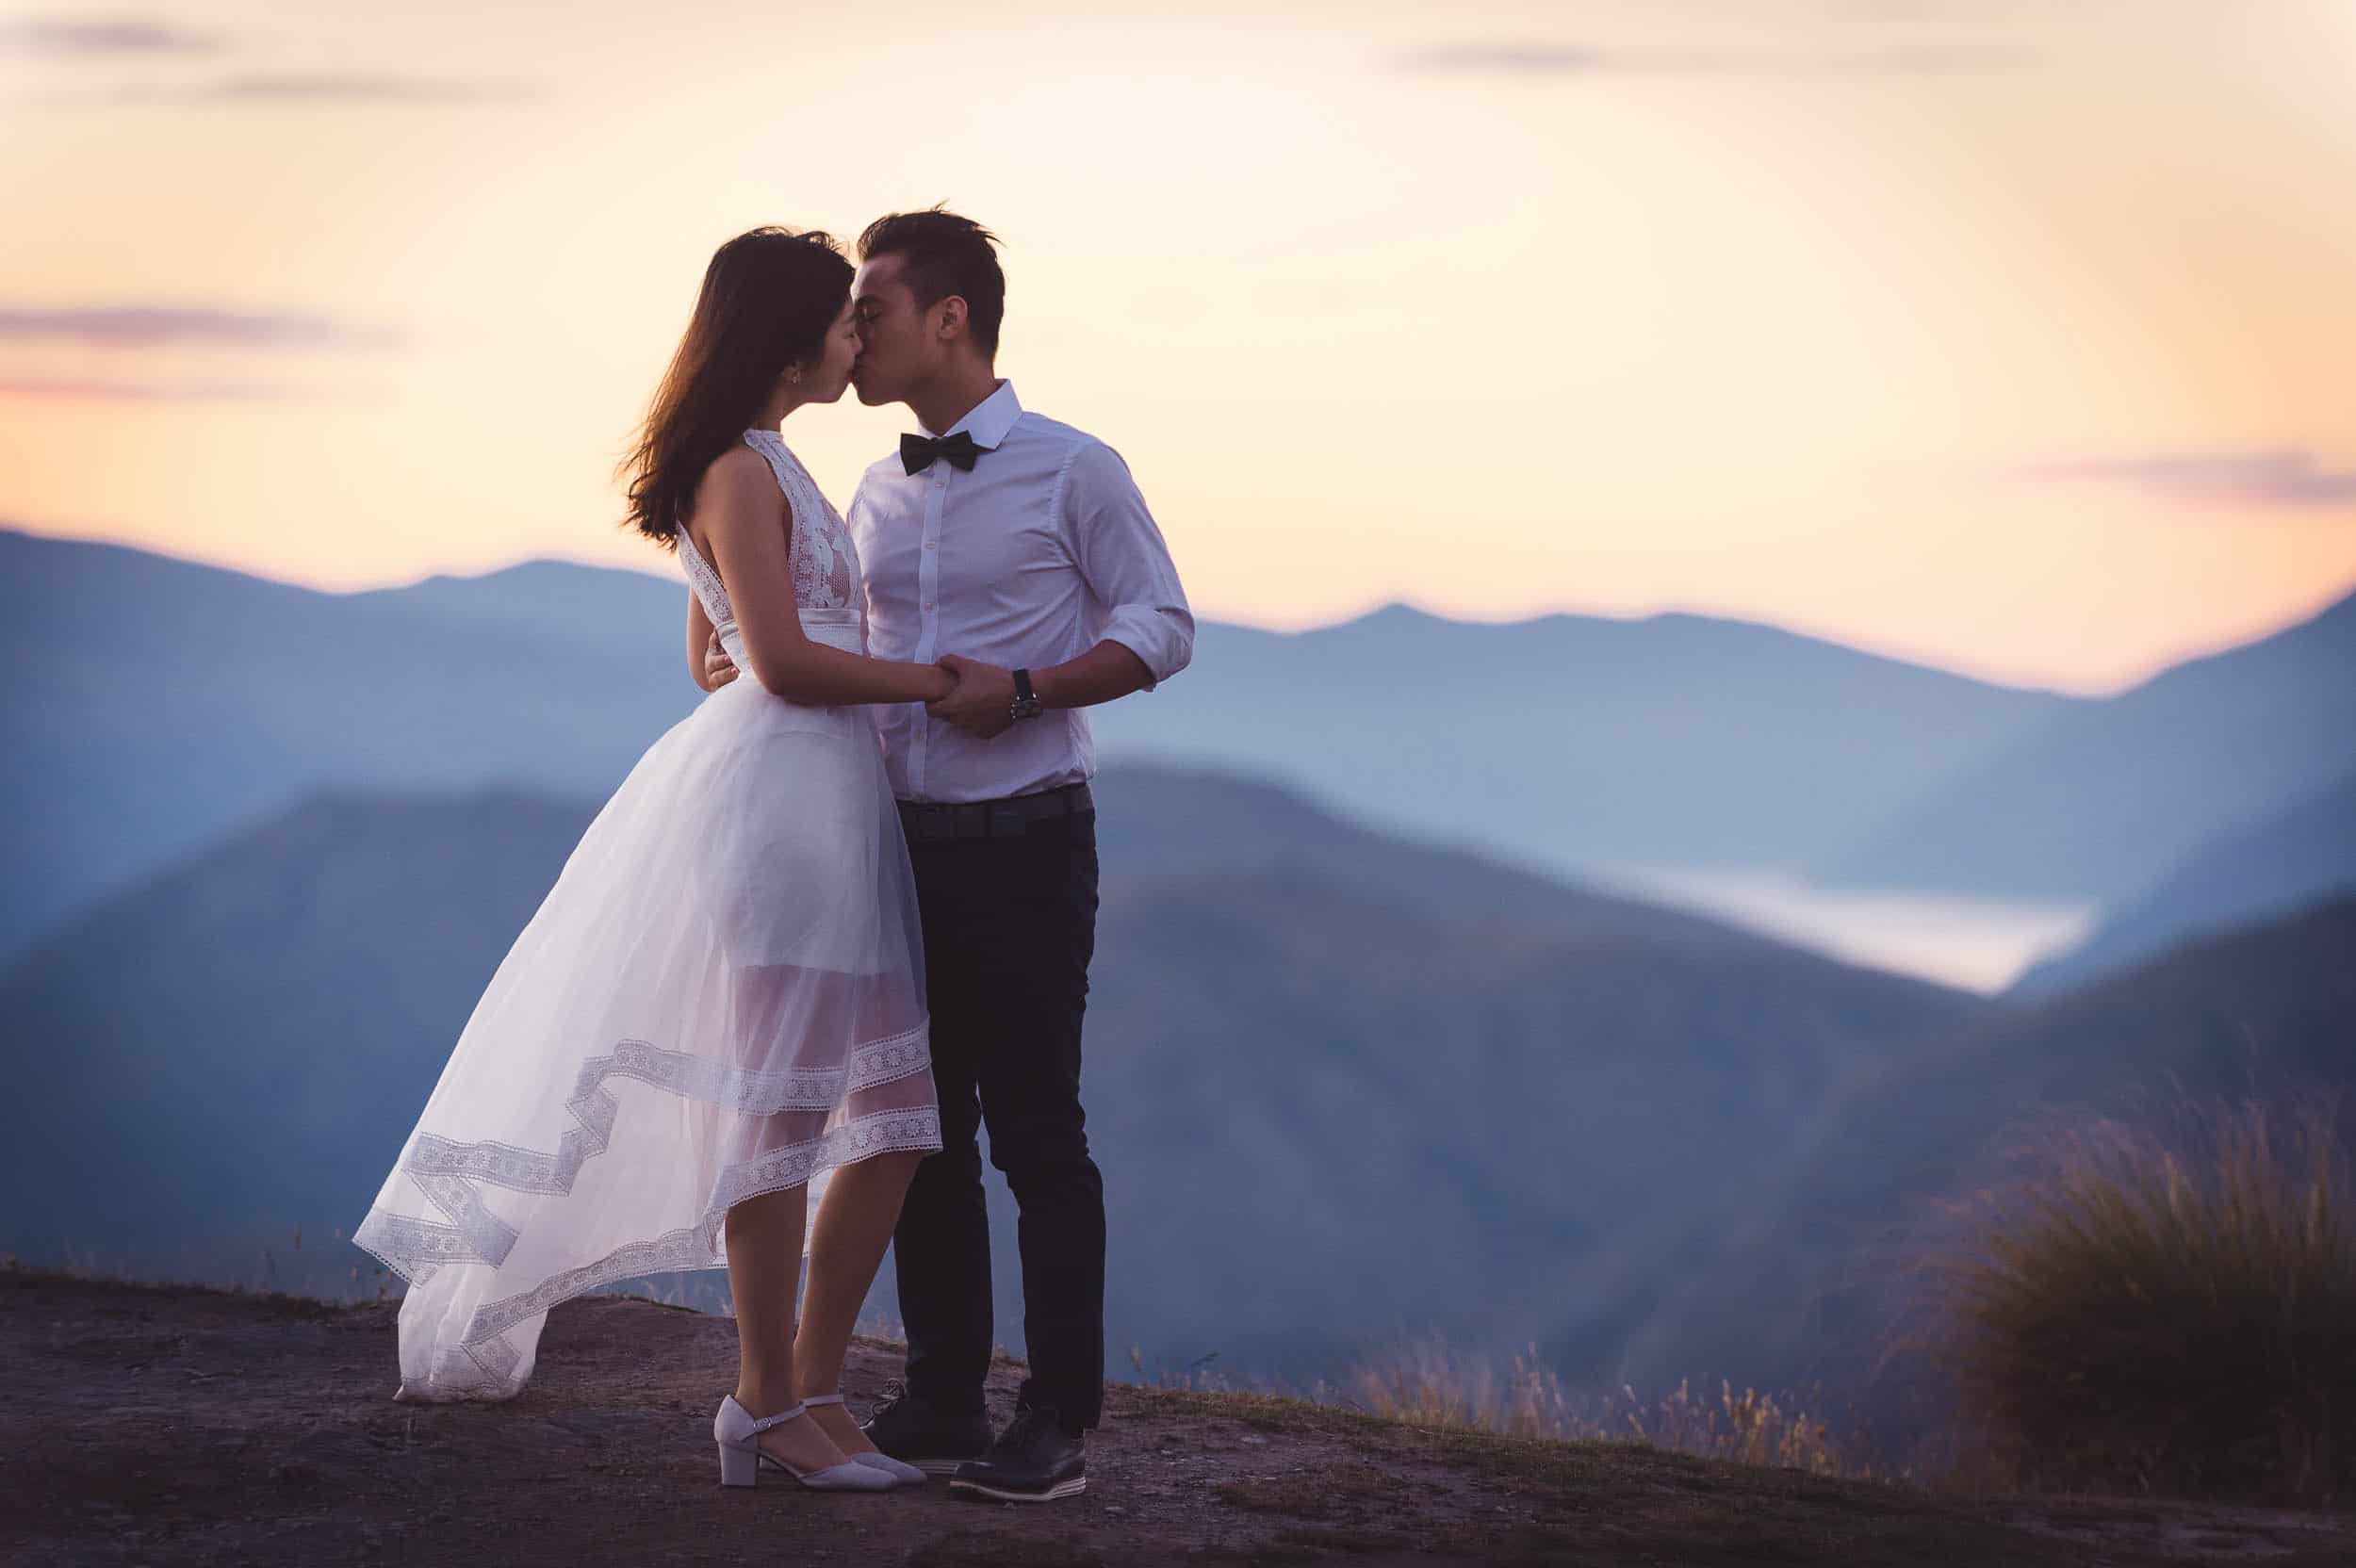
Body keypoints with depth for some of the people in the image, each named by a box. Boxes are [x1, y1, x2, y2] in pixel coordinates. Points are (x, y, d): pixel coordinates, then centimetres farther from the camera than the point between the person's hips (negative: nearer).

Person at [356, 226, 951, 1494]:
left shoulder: (761, 468, 22)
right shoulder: (741, 471, -8)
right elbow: (784, 661, -17)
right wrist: (931, 680, -9)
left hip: (834, 798, 10)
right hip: (772, 785, -10)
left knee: (893, 1105, 6)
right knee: (780, 1103, -6)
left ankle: (809, 1387, 11)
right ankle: (770, 1405, 1)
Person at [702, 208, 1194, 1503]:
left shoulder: (1070, 471, -4)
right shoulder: (878, 496, 15)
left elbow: (1158, 629, -5)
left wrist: (1021, 691, -17)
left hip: (1025, 846, -6)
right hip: (904, 846, 6)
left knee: (1037, 1136, -5)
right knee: (925, 1131, 8)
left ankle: (1060, 1419, -1)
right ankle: (941, 1396, 16)